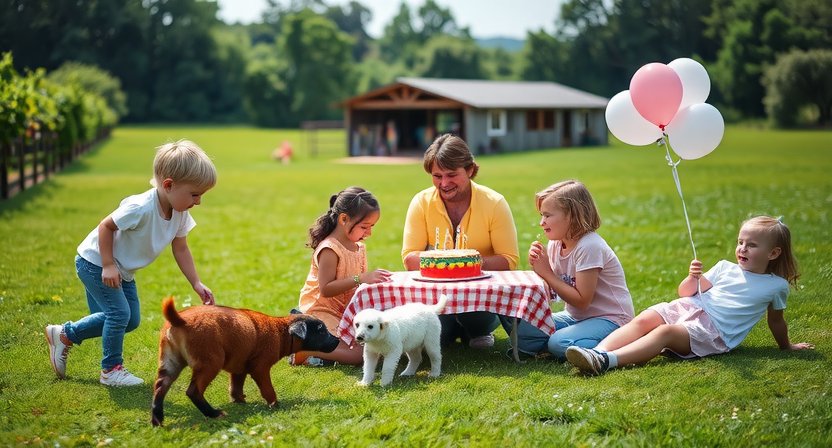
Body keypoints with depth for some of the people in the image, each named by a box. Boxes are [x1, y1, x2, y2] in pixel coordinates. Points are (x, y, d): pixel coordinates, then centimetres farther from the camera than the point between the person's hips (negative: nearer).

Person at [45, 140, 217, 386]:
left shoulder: (180, 213, -12)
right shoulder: (141, 208, -36)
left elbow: (180, 249, -1)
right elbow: (105, 227, -26)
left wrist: (197, 284, -6)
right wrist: (107, 265, -25)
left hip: (122, 270, 9)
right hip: (95, 262, -9)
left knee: (130, 320, 12)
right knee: (119, 313, -16)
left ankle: (64, 334, 24)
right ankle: (111, 369, 4)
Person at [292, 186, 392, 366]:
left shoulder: (359, 247, 11)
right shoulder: (329, 250, -18)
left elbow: (359, 284, 17)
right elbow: (326, 289, -25)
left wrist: (373, 277, -4)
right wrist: (360, 278, -29)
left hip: (345, 310, 9)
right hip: (321, 311, -9)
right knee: (358, 354, -22)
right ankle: (303, 351, -12)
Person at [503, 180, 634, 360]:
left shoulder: (589, 247, -21)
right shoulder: (555, 244, 4)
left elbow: (582, 301, -21)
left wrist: (546, 273, -17)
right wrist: (538, 266, -12)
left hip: (609, 318, -7)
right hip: (575, 316, 7)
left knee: (560, 343, -32)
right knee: (518, 327, -11)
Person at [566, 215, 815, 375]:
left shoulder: (776, 286, 10)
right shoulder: (725, 268, 19)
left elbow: (776, 320, 26)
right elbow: (686, 292, 19)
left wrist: (787, 346, 35)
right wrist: (693, 277, -2)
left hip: (715, 331, -5)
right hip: (687, 308, 5)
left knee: (666, 332, -32)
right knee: (644, 319, -25)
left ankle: (607, 361, -52)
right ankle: (598, 352, -43)